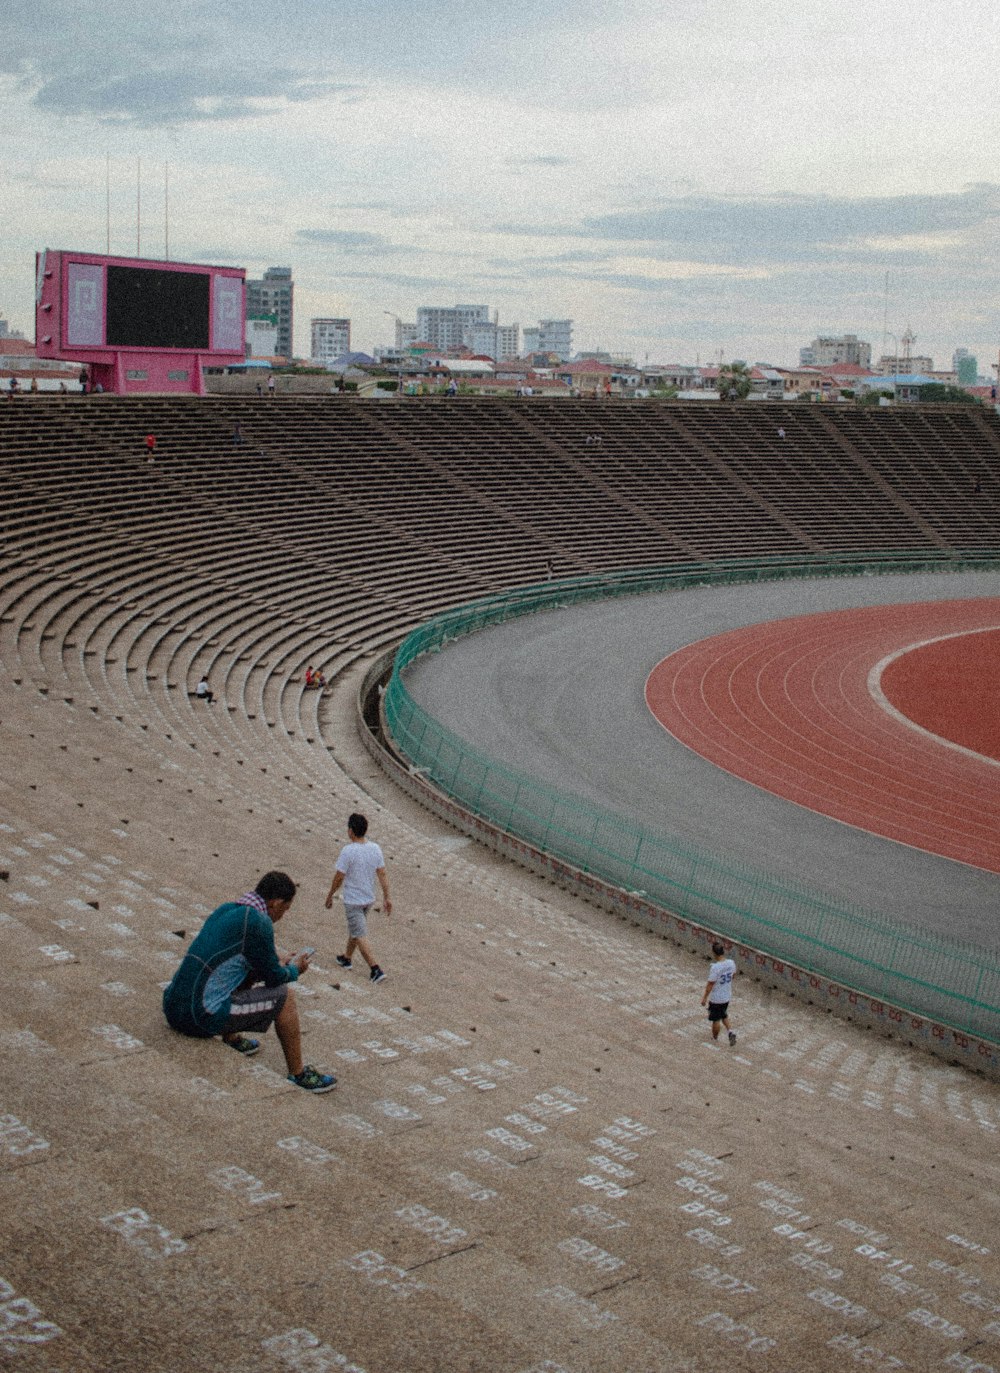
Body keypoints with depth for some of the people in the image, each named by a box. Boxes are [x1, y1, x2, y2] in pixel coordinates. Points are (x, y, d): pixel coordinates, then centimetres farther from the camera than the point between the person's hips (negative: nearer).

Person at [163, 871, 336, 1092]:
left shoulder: (224, 909, 13)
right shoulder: (259, 922, -13)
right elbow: (274, 977, -3)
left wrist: (278, 965, 31)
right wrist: (294, 971, 18)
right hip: (203, 1018, -9)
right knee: (283, 996, 1)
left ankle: (231, 1040, 36)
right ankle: (298, 1074, 11)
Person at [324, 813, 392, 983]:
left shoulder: (348, 851, -23)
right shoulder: (375, 849, -6)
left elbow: (339, 877, -16)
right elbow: (382, 874, -2)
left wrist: (330, 895, -2)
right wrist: (387, 897, 5)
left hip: (352, 900, -7)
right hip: (368, 897, 7)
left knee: (360, 936, -2)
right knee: (354, 929, 26)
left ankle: (375, 969, -9)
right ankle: (346, 958, 43)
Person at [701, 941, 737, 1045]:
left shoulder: (715, 967, -30)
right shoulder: (731, 963, -11)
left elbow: (710, 985, -23)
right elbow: (733, 975, 9)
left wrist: (704, 998, -11)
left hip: (716, 998, -6)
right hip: (727, 996, 6)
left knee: (716, 1019, 14)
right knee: (724, 1015, 28)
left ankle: (714, 1039, 31)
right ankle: (730, 1031, 12)